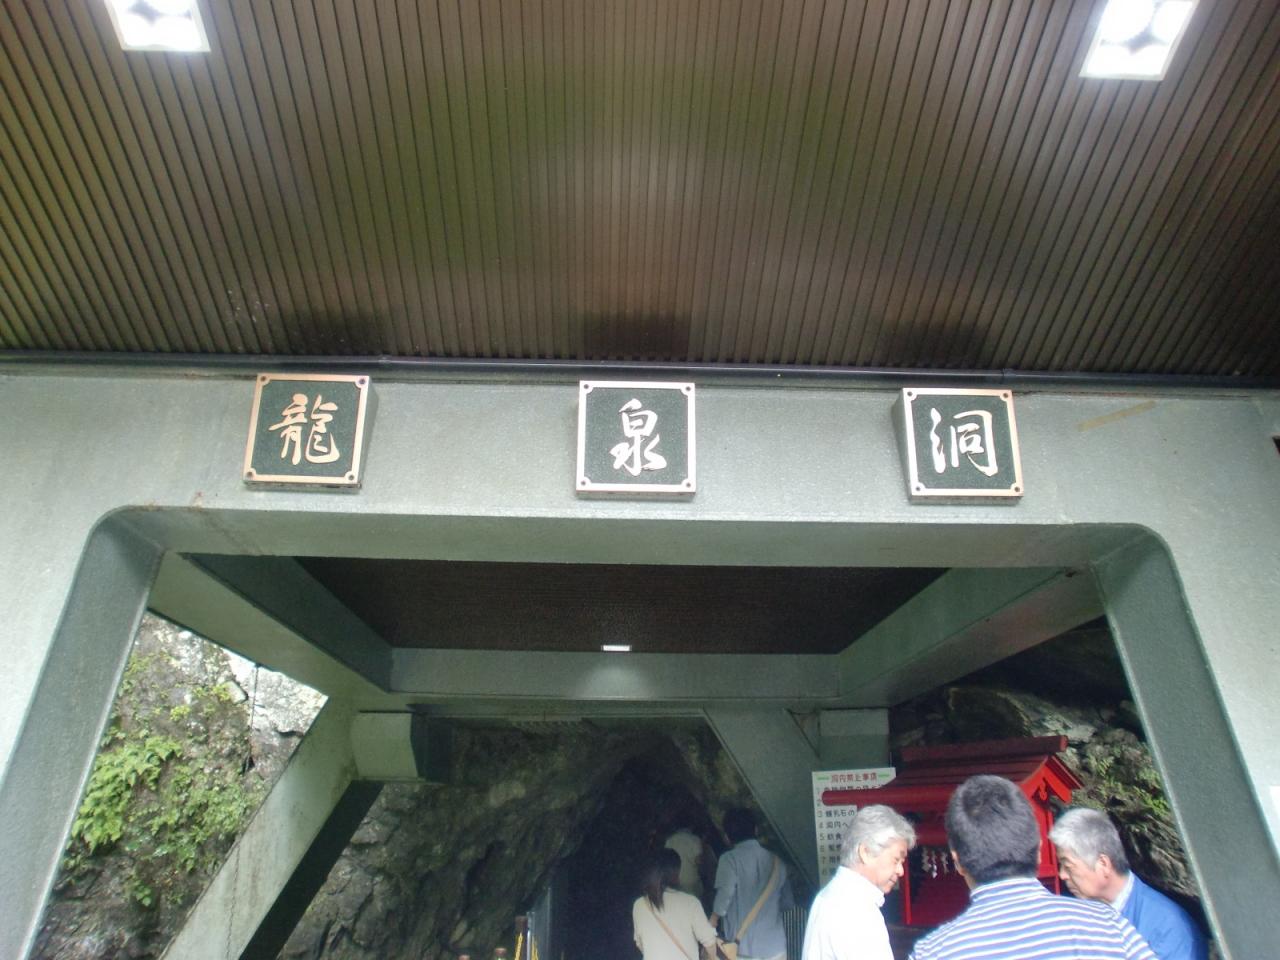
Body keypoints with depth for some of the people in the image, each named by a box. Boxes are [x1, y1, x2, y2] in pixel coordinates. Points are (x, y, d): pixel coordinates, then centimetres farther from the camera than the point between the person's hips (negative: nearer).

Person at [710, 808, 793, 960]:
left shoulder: (730, 859, -9)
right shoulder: (776, 861, 6)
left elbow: (724, 896, -21)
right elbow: (787, 902, 12)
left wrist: (713, 919, -4)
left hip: (744, 948, -4)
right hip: (775, 945, 4)